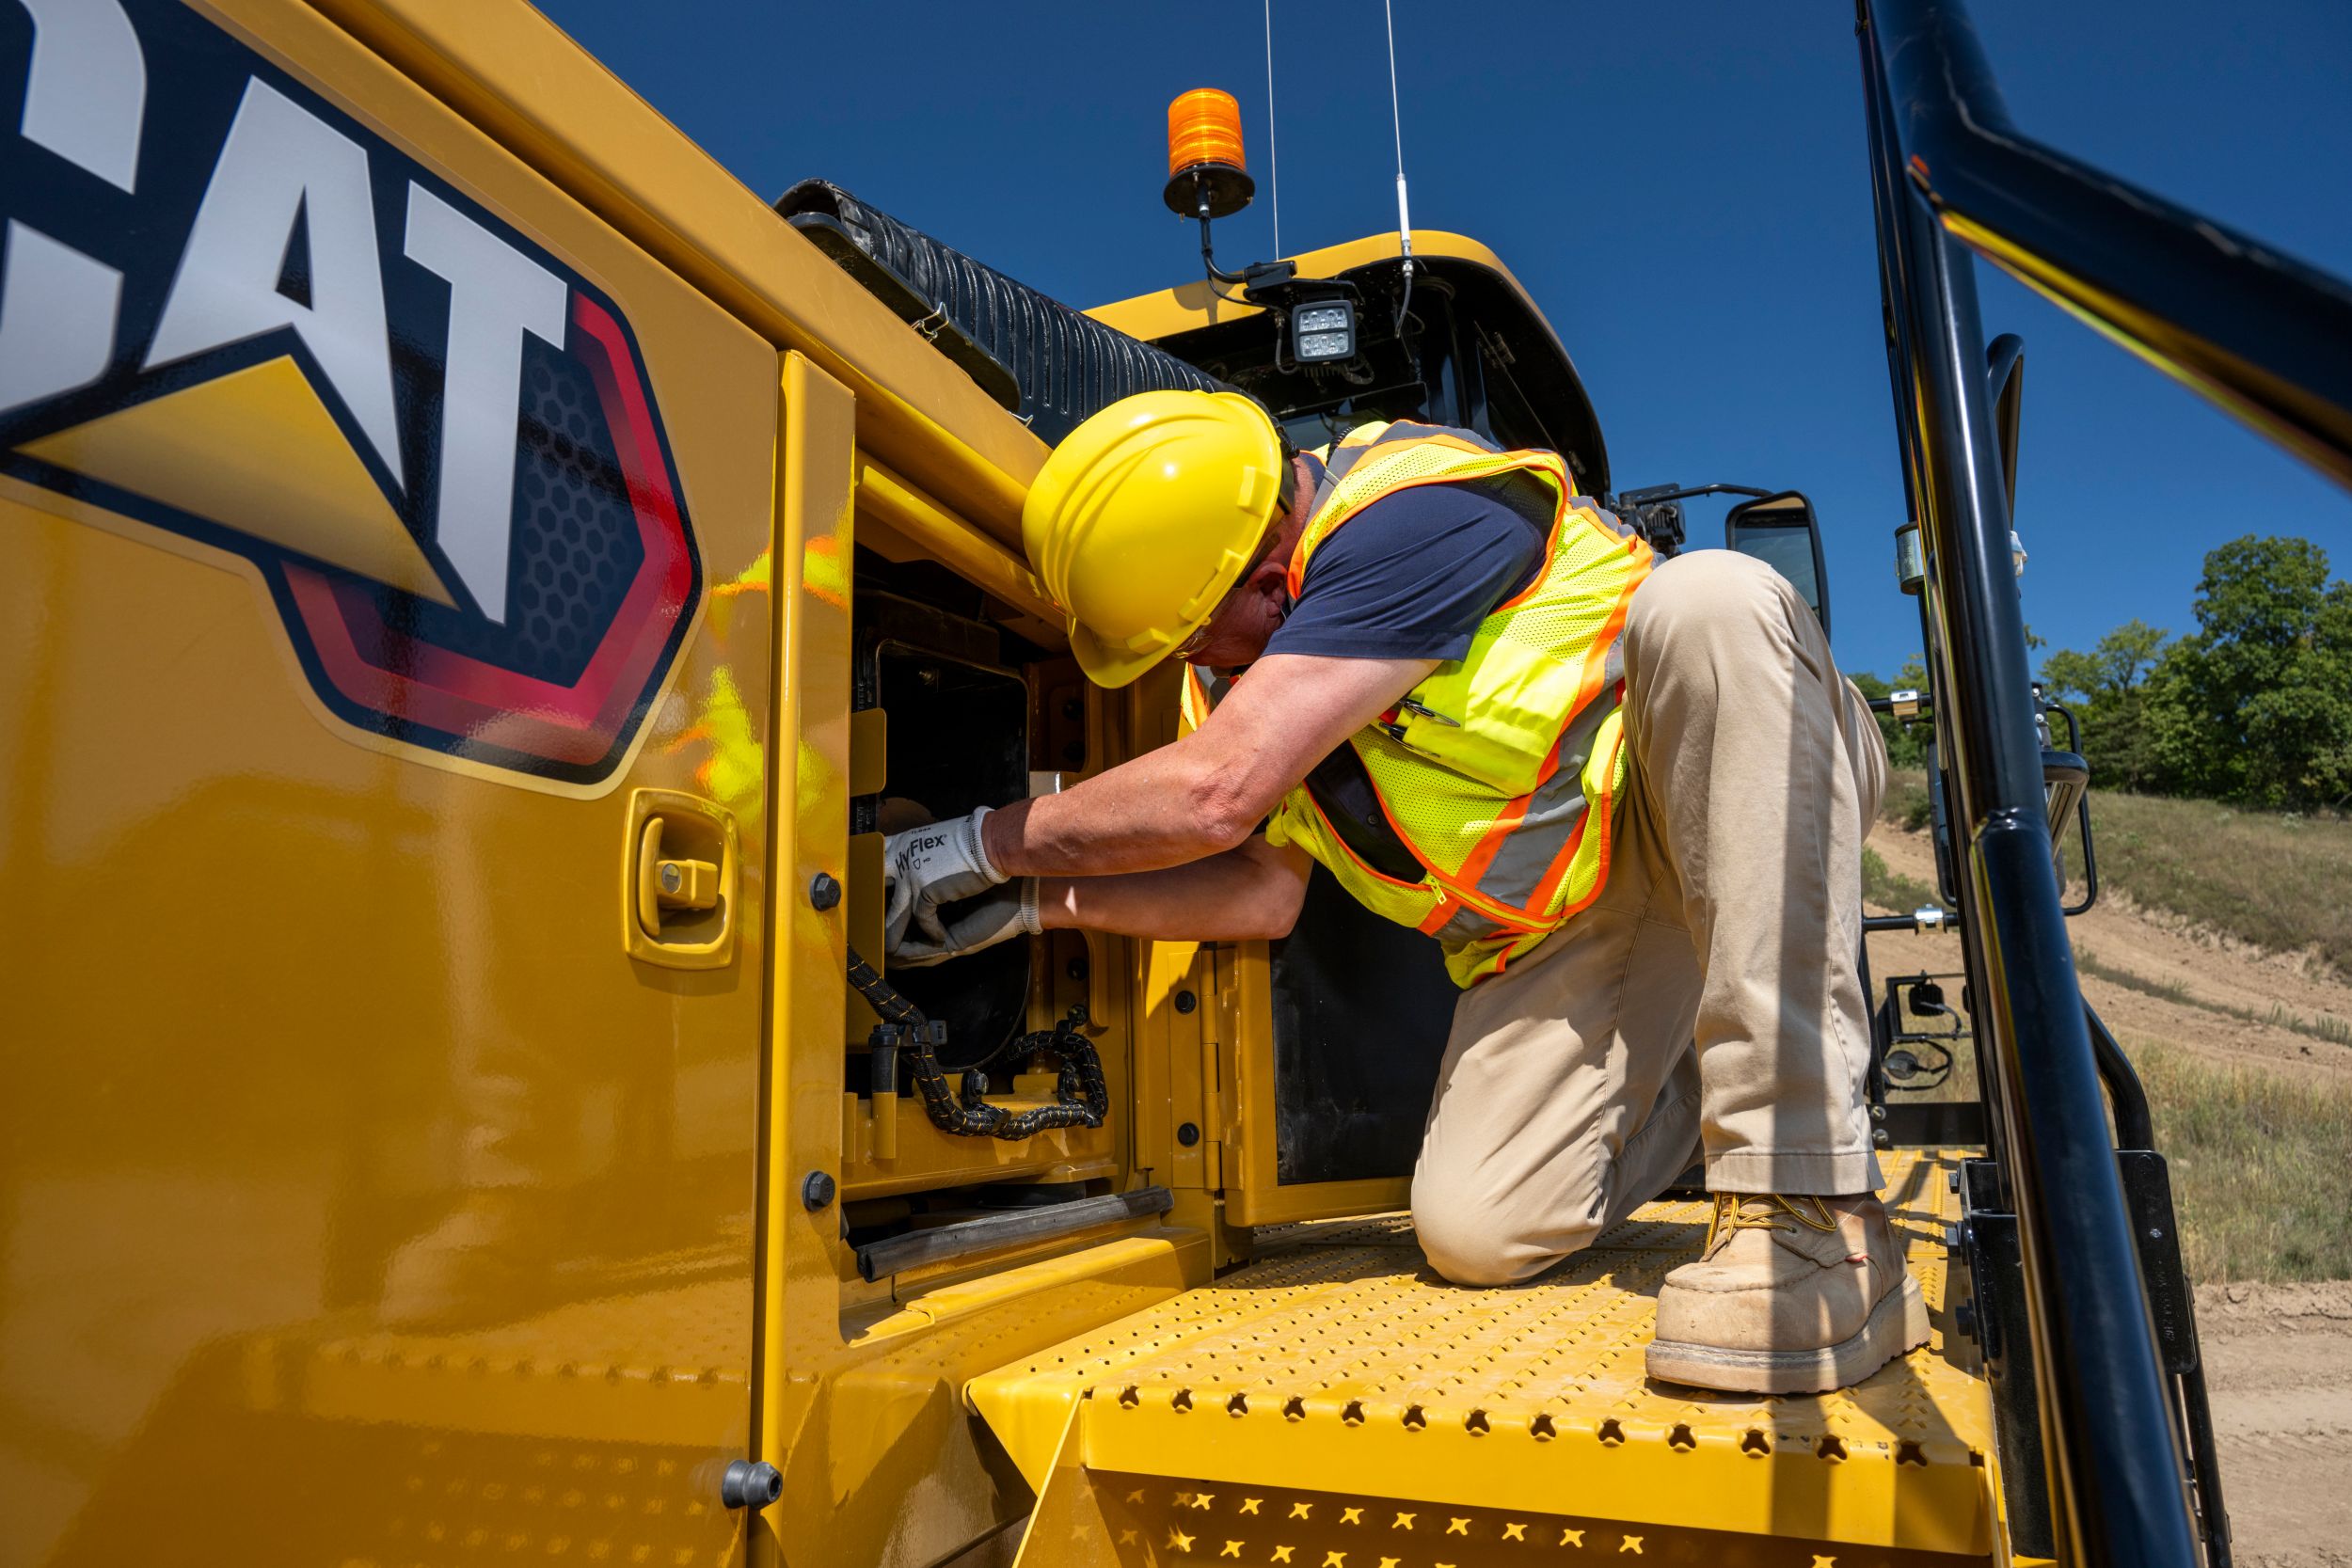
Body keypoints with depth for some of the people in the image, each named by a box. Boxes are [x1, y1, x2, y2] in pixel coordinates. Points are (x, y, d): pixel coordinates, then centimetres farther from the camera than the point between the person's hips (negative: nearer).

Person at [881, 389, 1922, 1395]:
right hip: (1565, 925, 6)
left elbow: (1216, 794, -33)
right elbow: (1266, 891, 1)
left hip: (1725, 791, -5)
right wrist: (1038, 900, -5)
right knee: (1476, 1233, -13)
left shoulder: (1404, 515, -28)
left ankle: (1810, 1205, -38)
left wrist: (986, 844, -20)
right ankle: (1678, 1085, 19)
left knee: (1707, 603, -39)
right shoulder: (1239, 652, 0)